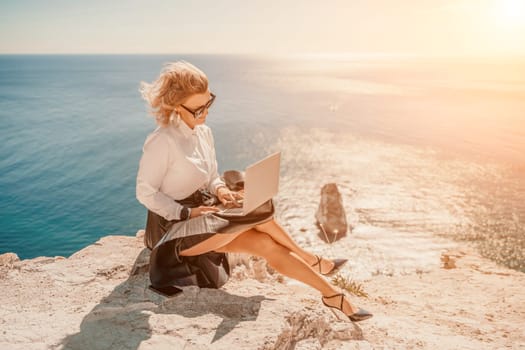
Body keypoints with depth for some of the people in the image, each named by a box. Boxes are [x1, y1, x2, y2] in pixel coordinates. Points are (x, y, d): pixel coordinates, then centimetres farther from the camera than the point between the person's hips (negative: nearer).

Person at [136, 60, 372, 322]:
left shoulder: (204, 133, 4)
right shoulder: (161, 142, -21)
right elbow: (145, 192, -16)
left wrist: (219, 190, -11)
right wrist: (186, 213, -23)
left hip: (200, 217, 7)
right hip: (173, 228, -7)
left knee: (267, 244, -13)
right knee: (256, 214, -24)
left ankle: (330, 293, 0)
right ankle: (311, 261, -4)